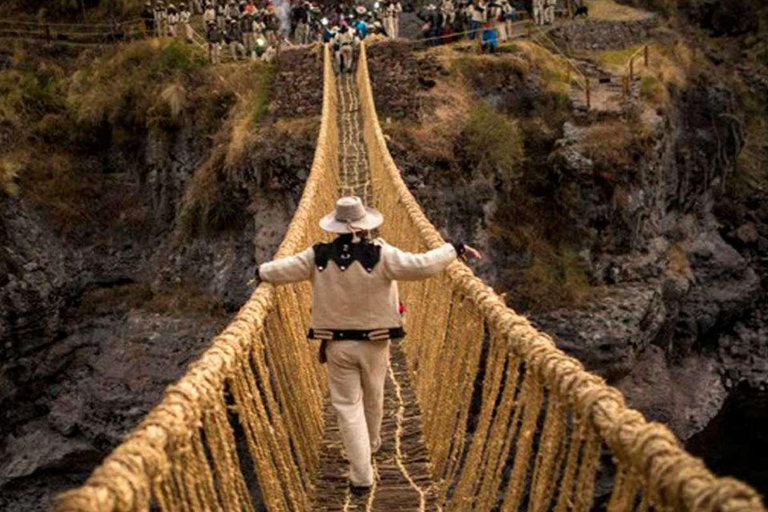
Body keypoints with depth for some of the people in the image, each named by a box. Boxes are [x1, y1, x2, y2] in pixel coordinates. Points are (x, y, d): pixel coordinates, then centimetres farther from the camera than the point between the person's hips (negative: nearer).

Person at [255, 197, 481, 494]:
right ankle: (371, 445, 48)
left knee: (347, 405, 7)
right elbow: (421, 266, -22)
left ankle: (361, 476, 5)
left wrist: (261, 272, 22)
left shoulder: (318, 257, -9)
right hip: (374, 343, 0)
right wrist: (454, 250, -10)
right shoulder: (381, 255, -16)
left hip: (337, 345, 0)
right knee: (373, 398, 23)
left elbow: (281, 269, 1)